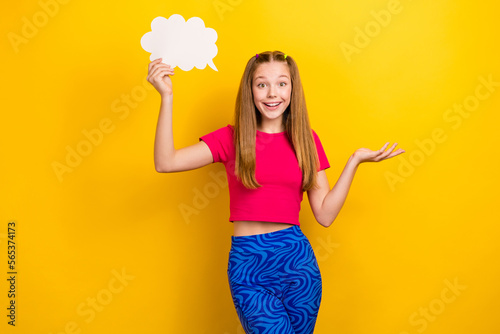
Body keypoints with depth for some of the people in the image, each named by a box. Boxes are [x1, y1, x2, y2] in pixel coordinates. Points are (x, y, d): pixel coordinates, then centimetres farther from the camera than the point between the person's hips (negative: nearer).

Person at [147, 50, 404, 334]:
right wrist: (167, 97, -15)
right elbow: (166, 162, -10)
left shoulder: (306, 140, 6)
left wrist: (354, 161, -3)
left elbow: (325, 215, 3)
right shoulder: (232, 138, 1)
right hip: (247, 262, -2)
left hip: (297, 258, 2)